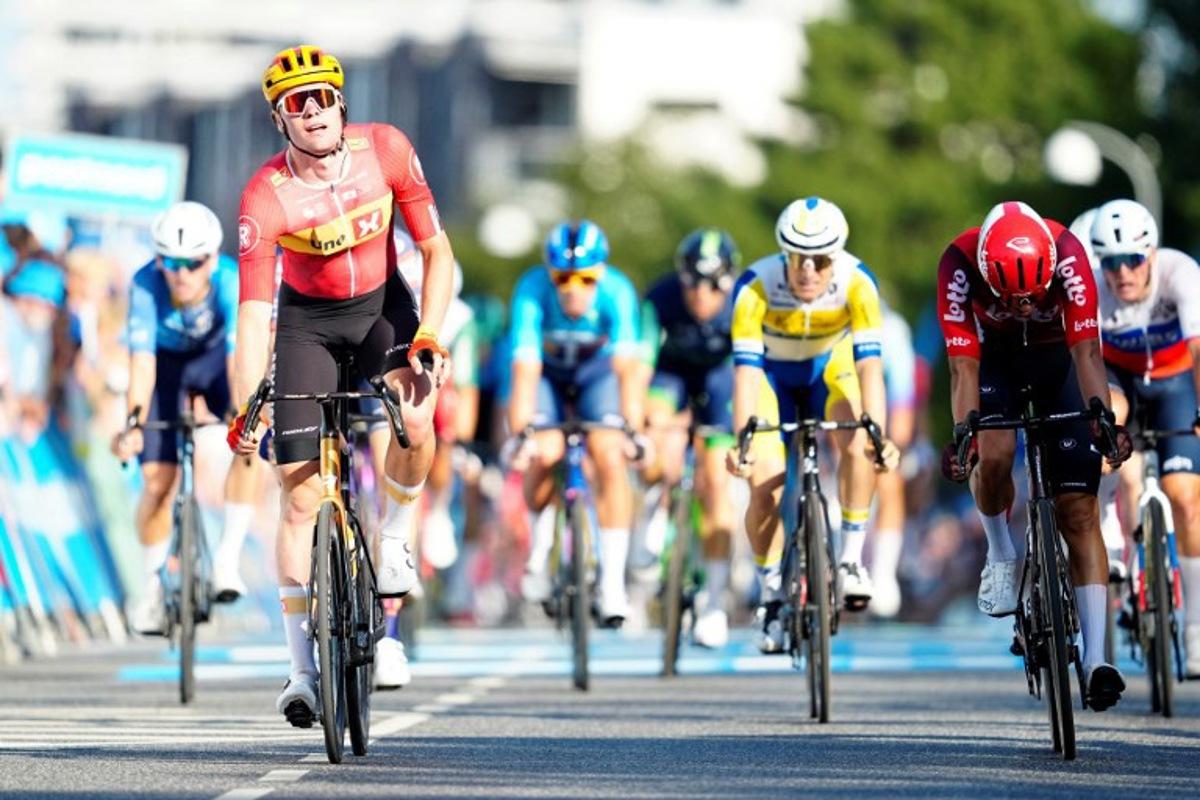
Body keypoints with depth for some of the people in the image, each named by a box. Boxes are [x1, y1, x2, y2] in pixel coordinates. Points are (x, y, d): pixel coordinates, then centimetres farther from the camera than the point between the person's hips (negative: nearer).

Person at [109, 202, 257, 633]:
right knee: (157, 480, -8)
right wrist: (134, 423, -50)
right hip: (167, 361, 0)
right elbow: (142, 360, -38)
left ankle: (227, 559, -16)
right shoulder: (145, 286, -33)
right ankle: (152, 585, 10)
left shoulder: (230, 283, -34)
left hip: (216, 357, 0)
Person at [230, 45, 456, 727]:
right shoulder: (266, 197, -26)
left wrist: (428, 336, -25)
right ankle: (303, 666, 2)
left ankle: (396, 542, -1)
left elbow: (437, 250, -13)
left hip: (382, 301, 1)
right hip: (307, 318, -1)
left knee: (417, 417, -31)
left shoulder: (386, 150, -21)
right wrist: (246, 407, -38)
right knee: (301, 494, -5)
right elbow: (254, 312, -28)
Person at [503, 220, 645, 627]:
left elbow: (627, 366, -38)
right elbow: (526, 368, -38)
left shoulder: (617, 292, -32)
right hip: (546, 371, 0)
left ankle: (612, 582, -15)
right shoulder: (533, 290, -33)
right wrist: (520, 434, -47)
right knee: (544, 453, -23)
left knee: (610, 457, -20)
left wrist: (632, 429, -48)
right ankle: (539, 544, 5)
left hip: (597, 369, 0)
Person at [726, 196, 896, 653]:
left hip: (830, 367, 1)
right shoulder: (757, 287, -33)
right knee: (765, 487, -13)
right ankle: (771, 595, 6)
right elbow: (745, 367, -37)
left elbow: (869, 363, -36)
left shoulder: (856, 283, -31)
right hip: (773, 373, 0)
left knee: (857, 445, -28)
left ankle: (851, 558, -12)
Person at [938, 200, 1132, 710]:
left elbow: (1087, 350, -33)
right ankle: (1001, 557, 0)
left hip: (1057, 359, 0)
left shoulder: (1067, 254, -33)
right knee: (994, 453, -31)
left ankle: (1095, 660, -14)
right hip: (995, 358, 0)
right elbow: (964, 364, -31)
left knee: (1078, 508, -10)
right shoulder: (960, 264, -32)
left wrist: (1105, 421, -44)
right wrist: (961, 434, -43)